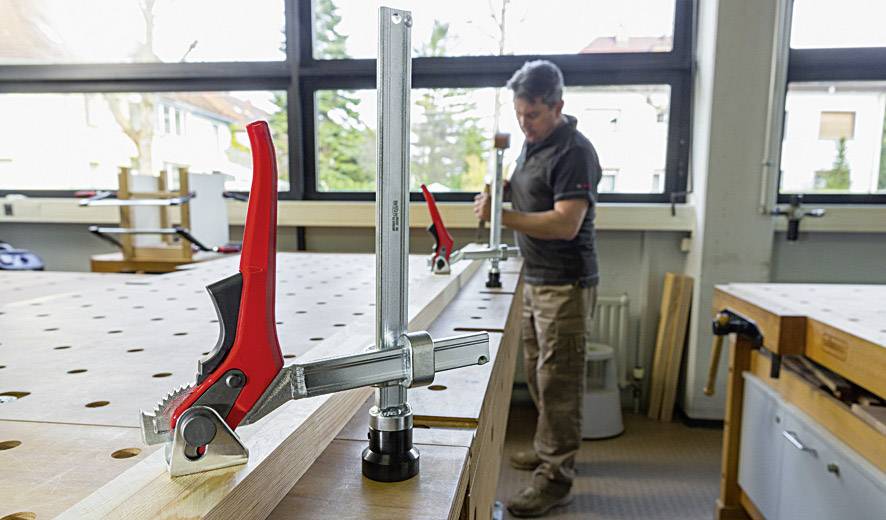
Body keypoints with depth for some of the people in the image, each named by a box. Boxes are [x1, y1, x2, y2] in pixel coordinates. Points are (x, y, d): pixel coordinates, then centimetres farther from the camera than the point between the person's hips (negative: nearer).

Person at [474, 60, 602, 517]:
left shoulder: (574, 151, -16)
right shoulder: (533, 144, 12)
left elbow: (566, 223, -24)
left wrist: (501, 215, -23)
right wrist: (502, 188, 4)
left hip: (565, 284, -9)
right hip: (535, 278, 9)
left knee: (557, 380, -2)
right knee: (536, 373, 18)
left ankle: (556, 478, 10)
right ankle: (549, 448, 35)